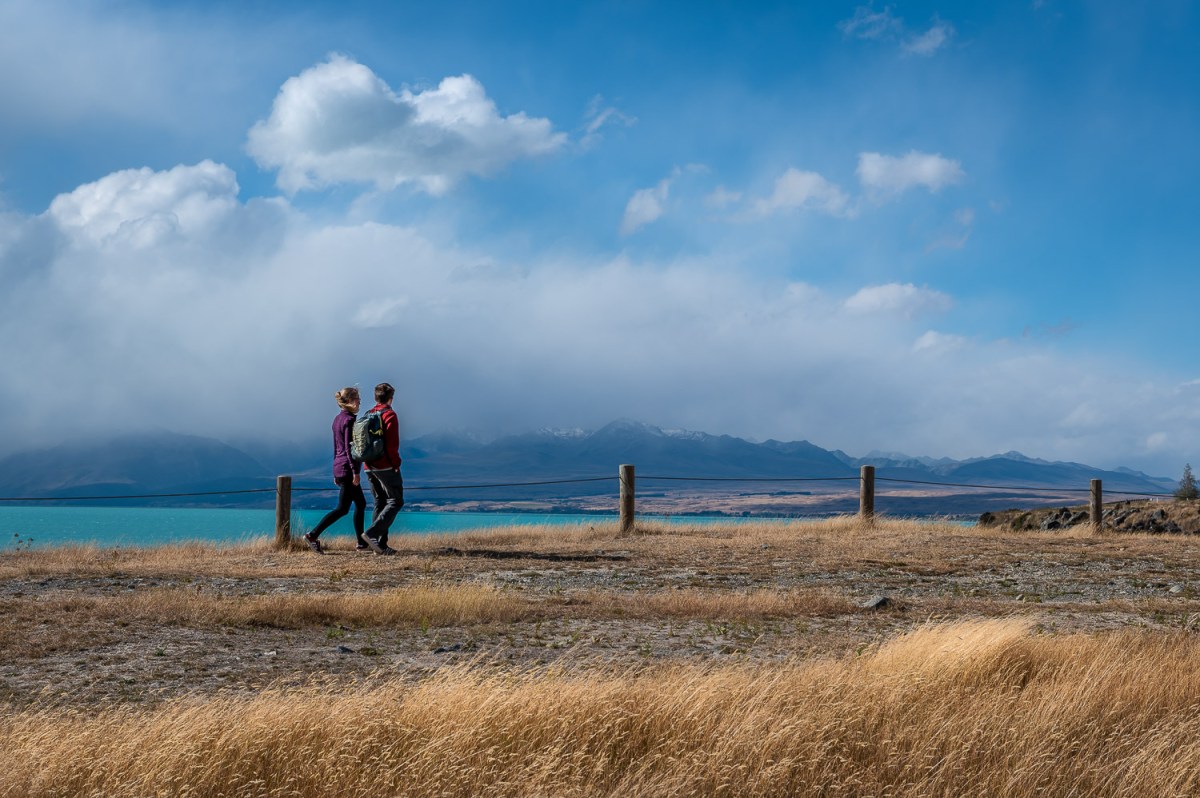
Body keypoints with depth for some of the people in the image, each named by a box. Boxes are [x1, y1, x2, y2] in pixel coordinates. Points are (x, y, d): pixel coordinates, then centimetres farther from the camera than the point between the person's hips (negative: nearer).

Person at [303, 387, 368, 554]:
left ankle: (361, 543, 16)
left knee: (360, 503, 14)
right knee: (342, 508, -6)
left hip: (339, 467, 10)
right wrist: (355, 472, -19)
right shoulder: (350, 420, -15)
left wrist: (336, 473, 22)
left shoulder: (337, 419, 13)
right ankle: (313, 535, -9)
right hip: (348, 468, -10)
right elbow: (349, 448, -20)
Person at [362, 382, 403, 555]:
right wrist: (396, 463, -9)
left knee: (380, 503, 12)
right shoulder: (389, 415, -10)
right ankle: (372, 533, -18)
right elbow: (392, 444, -17)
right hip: (386, 466, -8)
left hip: (370, 467, 8)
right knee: (395, 501, -3)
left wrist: (367, 460, 15)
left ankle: (380, 544, 7)